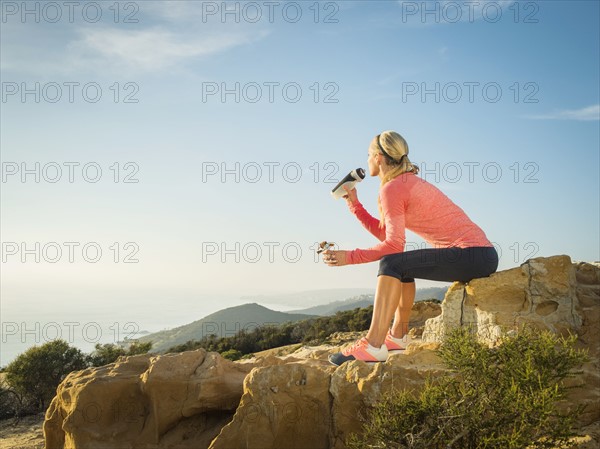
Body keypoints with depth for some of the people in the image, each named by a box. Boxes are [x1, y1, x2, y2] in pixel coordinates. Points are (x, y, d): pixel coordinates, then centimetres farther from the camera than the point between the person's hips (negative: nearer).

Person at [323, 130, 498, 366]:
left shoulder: (392, 188, -9)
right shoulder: (409, 181, 21)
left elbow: (394, 245, -17)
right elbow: (383, 232, 20)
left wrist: (350, 256, -13)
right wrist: (354, 203, 19)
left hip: (473, 254, -10)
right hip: (480, 254, 10)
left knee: (392, 263, -18)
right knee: (403, 265, 22)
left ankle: (373, 346, -24)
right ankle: (398, 335, 24)